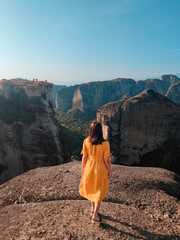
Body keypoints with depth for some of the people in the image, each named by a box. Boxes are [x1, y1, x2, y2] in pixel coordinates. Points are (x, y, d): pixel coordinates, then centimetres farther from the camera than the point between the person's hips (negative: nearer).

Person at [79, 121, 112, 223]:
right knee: (99, 192, 17)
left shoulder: (86, 141, -14)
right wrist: (110, 171, 0)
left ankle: (93, 209, 44)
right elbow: (107, 160, -16)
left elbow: (84, 157, -6)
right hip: (100, 169, -3)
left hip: (89, 168, 3)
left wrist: (83, 168, 10)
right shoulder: (105, 144, -22)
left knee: (91, 189, 25)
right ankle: (95, 215, 18)